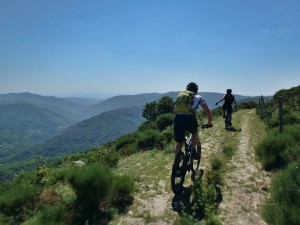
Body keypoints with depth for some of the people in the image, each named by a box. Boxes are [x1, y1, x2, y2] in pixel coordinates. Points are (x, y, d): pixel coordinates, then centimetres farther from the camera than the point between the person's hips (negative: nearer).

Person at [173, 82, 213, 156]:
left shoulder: (179, 95, 27)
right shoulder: (198, 97, 19)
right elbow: (208, 113, 21)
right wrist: (209, 123, 37)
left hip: (178, 119, 2)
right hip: (190, 120, -2)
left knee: (179, 143, 18)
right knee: (195, 132, 33)